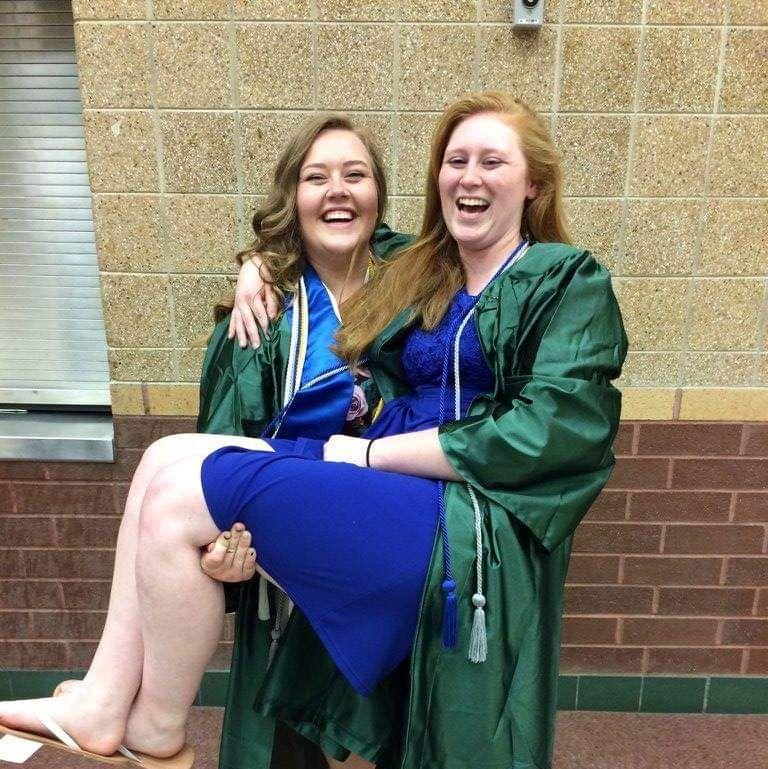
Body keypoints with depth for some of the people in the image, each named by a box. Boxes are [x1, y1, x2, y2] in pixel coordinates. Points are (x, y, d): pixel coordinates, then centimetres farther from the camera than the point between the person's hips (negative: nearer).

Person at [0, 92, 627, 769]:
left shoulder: (570, 282, 0)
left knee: (180, 494, -15)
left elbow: (545, 433, -14)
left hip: (474, 523, -7)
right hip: (395, 488, 7)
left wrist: (370, 453, -13)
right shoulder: (417, 273, 18)